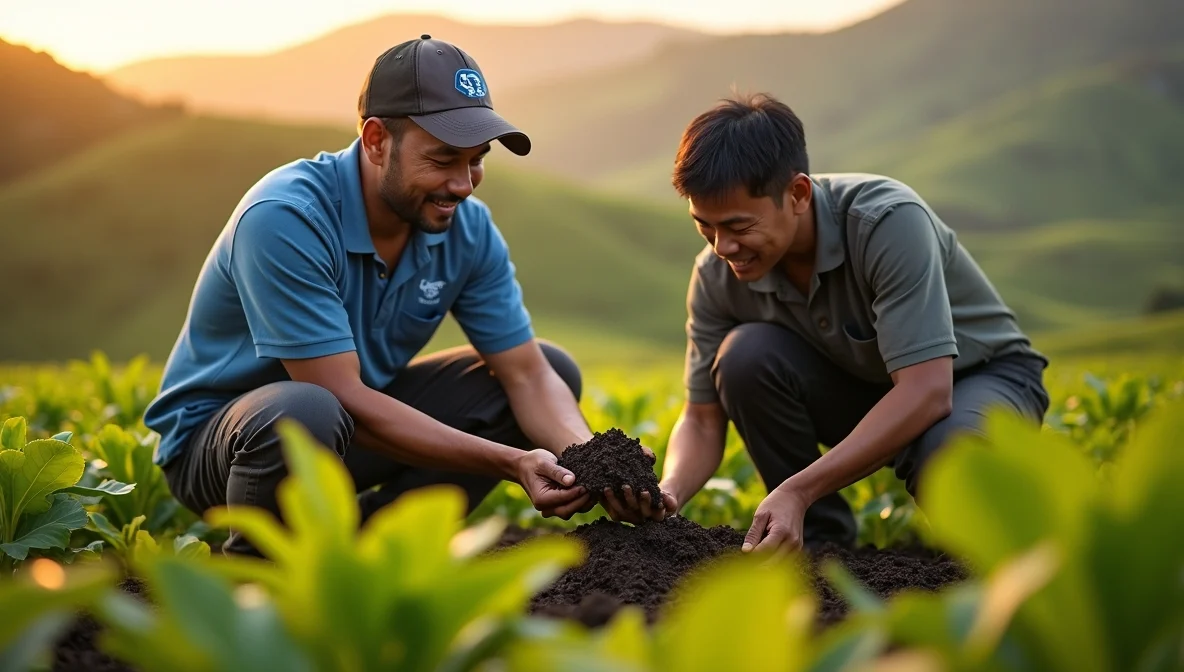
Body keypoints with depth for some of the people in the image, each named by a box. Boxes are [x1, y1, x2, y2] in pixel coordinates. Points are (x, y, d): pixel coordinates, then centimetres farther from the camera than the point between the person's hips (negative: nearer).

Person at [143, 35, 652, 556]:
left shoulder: (469, 228, -9)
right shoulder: (284, 219, -29)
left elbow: (527, 372, -8)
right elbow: (342, 397, -31)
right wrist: (508, 462, -35)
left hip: (357, 420, 7)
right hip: (214, 434, -7)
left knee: (555, 367, -1)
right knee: (307, 416, -42)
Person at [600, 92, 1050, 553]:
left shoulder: (890, 222, -32)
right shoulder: (717, 276, -17)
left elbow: (927, 392, -37)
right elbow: (702, 420, -9)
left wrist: (798, 491, -43)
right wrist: (668, 493, -32)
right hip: (862, 389, 4)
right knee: (746, 354, -25)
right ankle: (818, 537, -6)